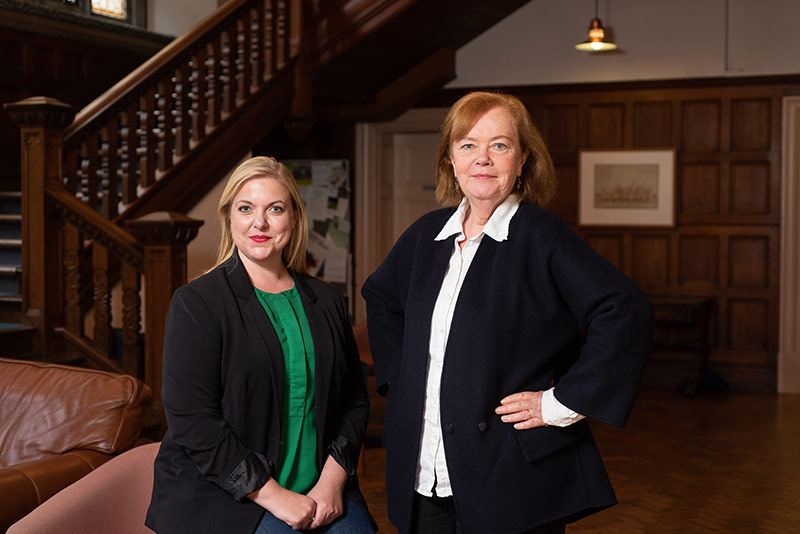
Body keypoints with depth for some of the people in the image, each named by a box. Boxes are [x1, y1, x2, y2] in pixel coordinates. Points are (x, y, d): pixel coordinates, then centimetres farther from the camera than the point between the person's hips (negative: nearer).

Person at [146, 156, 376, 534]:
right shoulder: (196, 303, -4)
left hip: (319, 492, 4)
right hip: (220, 496, -4)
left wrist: (332, 479, -4)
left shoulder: (326, 302, 11)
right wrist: (273, 495, -14)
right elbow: (192, 421, -11)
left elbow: (355, 401, 12)